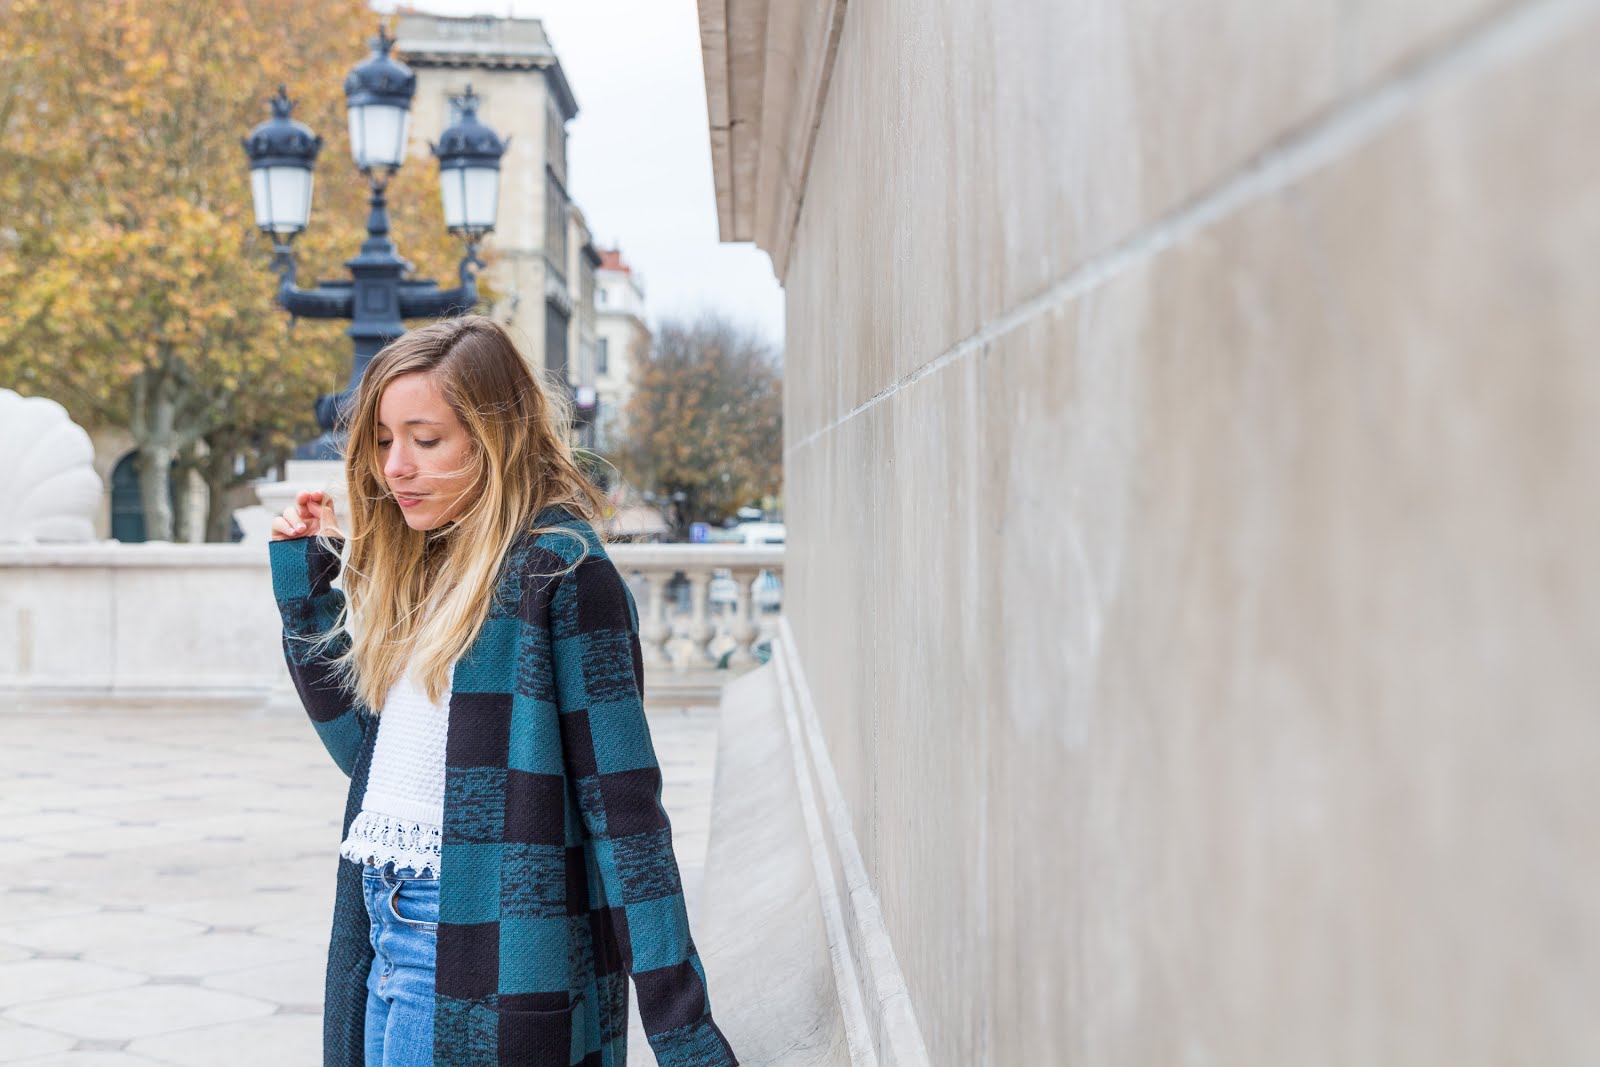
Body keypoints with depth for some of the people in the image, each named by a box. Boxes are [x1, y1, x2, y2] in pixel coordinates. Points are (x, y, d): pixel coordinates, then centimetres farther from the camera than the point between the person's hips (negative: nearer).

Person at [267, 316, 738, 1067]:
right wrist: (304, 580, 12)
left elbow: (621, 801, -15)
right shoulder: (422, 569, 12)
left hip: (480, 965, -8)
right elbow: (361, 743, 17)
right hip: (390, 941, 8)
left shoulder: (558, 568, -12)